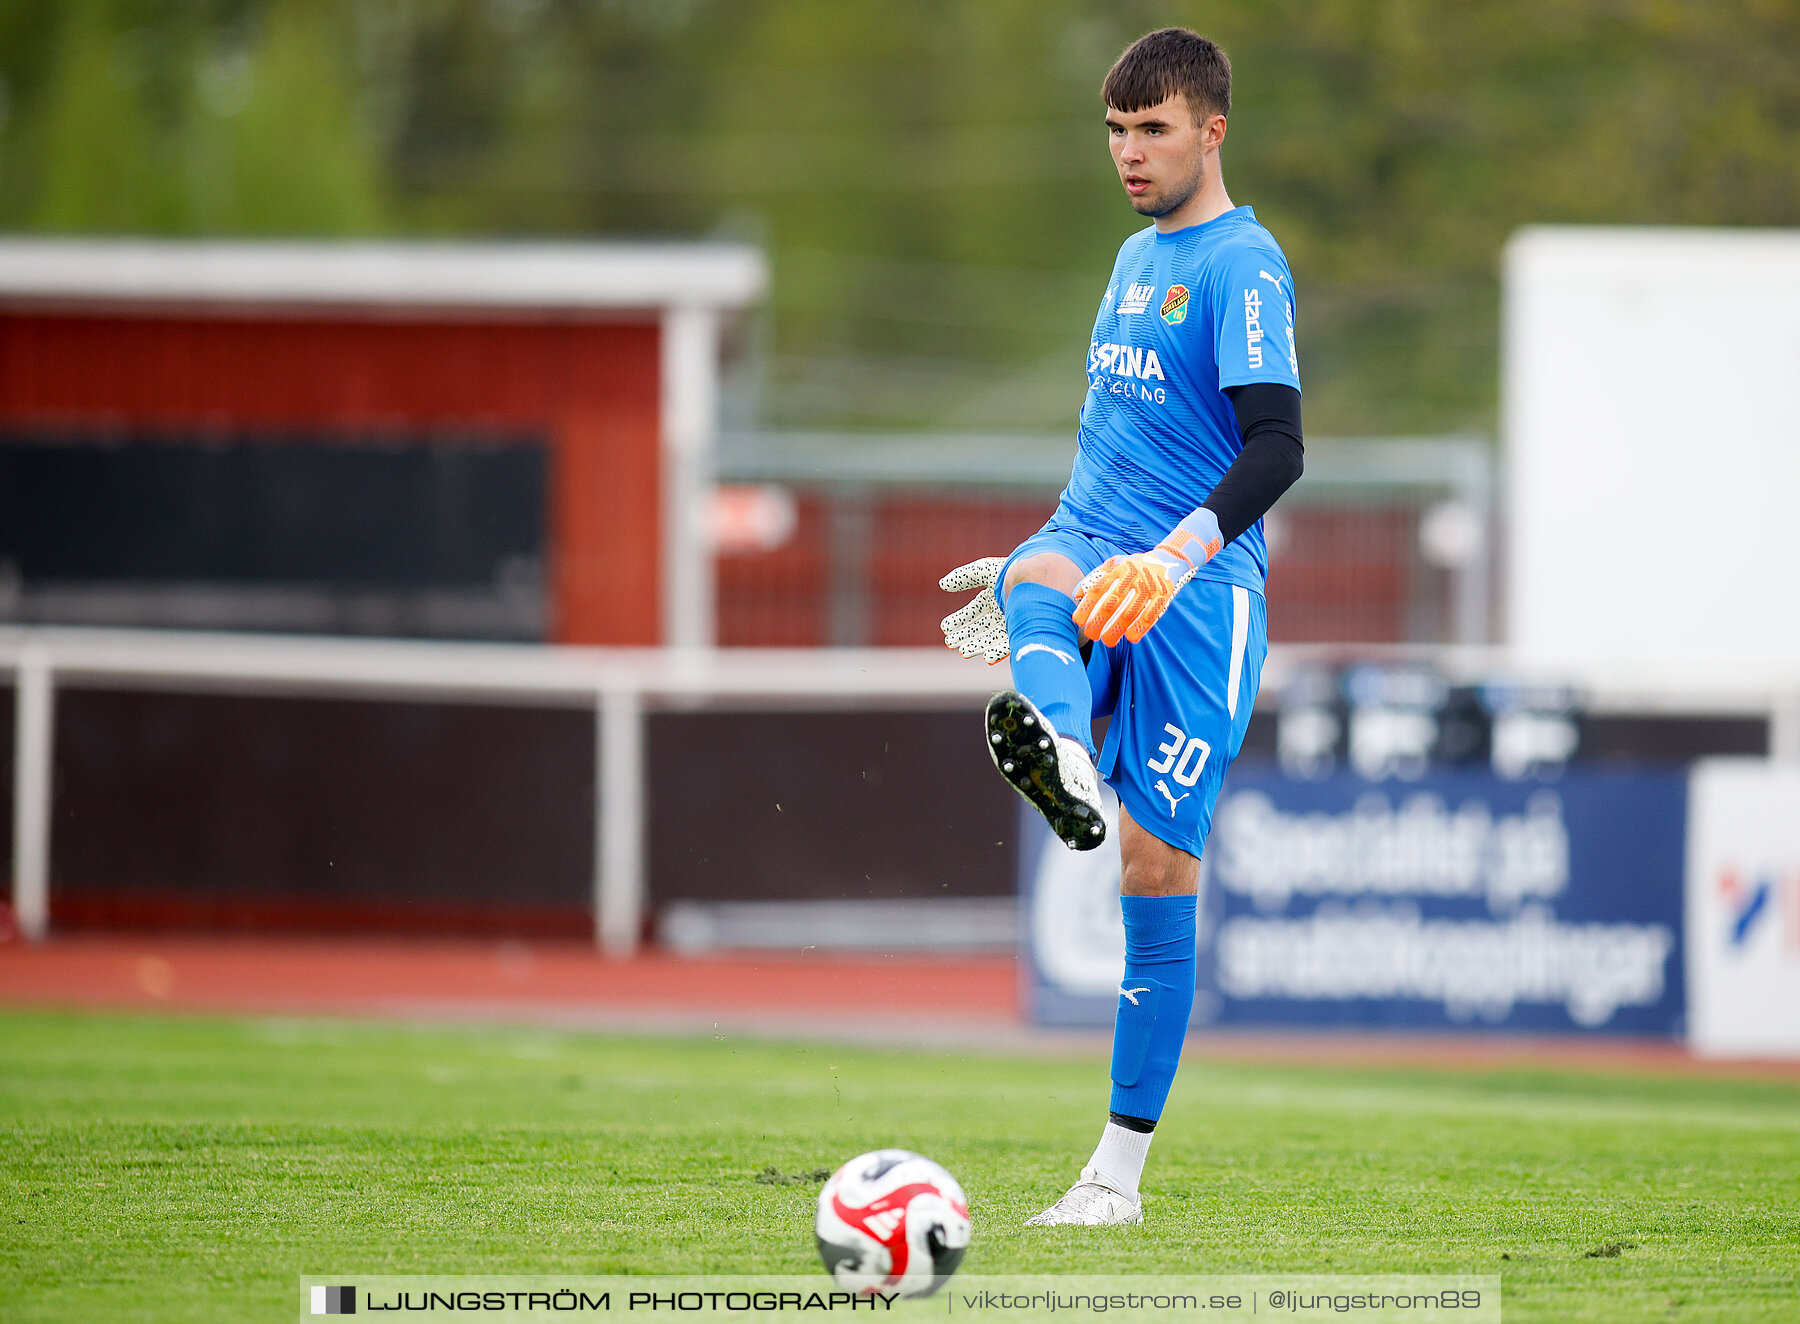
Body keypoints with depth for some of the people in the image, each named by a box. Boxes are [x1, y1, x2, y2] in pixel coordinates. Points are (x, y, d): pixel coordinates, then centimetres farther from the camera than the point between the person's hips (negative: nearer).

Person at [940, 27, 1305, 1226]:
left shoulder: (1243, 264, -6)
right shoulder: (1137, 256, 19)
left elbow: (1276, 446, -17)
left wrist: (1182, 551, -31)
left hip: (1200, 596, -6)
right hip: (1095, 548, 6)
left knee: (1157, 868, -5)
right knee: (1037, 587, -33)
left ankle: (1121, 1169, 4)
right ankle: (1058, 755, -69)